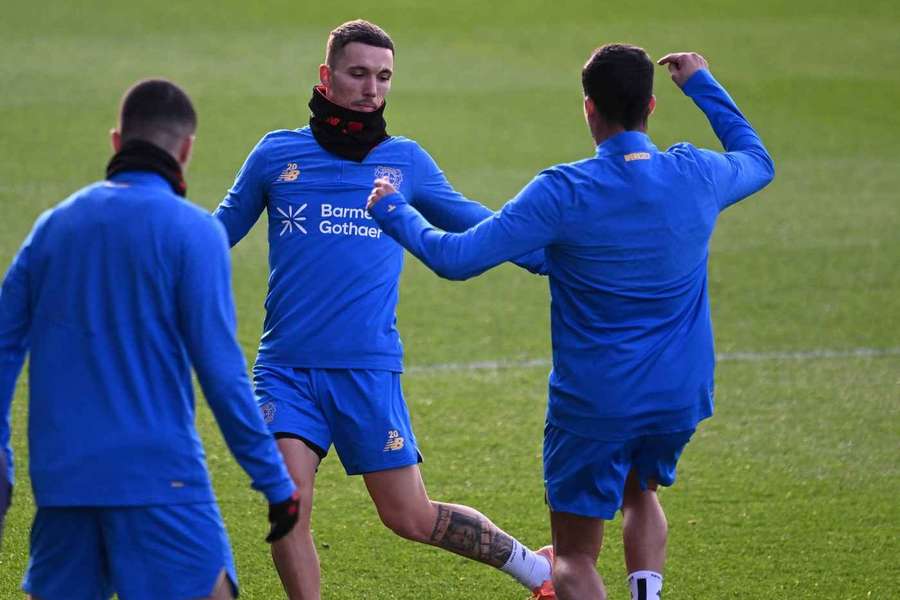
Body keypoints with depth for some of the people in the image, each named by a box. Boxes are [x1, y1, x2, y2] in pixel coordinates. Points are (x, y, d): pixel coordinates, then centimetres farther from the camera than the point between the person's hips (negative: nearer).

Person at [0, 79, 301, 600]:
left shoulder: (55, 224, 11)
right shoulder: (191, 230, -6)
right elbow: (220, 370, -10)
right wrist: (274, 480, -6)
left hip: (60, 476, 5)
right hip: (157, 474, -5)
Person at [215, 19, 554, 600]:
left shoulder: (405, 160, 9)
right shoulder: (277, 154, 8)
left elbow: (477, 228, 19)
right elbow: (221, 230, 21)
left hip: (368, 368, -1)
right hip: (286, 366, 1)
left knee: (410, 517, 0)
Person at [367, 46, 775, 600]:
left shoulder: (563, 192, -18)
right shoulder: (698, 176, -5)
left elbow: (457, 258, -16)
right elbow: (759, 161, 20)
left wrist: (395, 212, 1)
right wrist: (702, 83, 27)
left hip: (593, 404, -4)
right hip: (681, 398, 4)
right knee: (640, 492, 32)